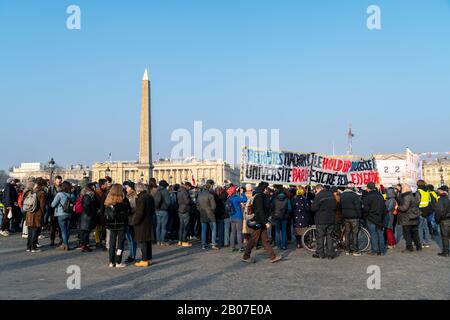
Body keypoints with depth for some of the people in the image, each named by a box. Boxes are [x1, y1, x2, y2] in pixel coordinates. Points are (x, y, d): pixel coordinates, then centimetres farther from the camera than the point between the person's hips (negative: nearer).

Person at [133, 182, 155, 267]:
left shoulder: (141, 198, -20)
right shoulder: (150, 197, 7)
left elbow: (139, 213, -21)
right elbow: (153, 210, 15)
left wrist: (134, 222, -11)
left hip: (142, 224, -9)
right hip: (149, 222, 9)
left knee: (143, 242, -1)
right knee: (148, 242, 16)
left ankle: (144, 261, 3)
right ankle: (149, 259, 23)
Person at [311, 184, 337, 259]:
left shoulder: (318, 196, -14)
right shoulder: (331, 195, 8)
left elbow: (313, 208, -15)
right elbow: (335, 206, 14)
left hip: (321, 220, -6)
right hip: (331, 219, 6)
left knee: (320, 236, 3)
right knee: (329, 236, 10)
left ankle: (320, 253, 7)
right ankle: (330, 253, 11)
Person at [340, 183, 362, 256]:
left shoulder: (341, 195, 8)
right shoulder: (354, 195, -12)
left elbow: (340, 206, 14)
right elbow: (358, 207, -12)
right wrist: (359, 216, -2)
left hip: (345, 217, 5)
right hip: (354, 217, -5)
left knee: (347, 233, 10)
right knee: (355, 233, 0)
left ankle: (347, 250, 12)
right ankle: (355, 250, 1)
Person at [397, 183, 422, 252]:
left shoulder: (407, 197, -18)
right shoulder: (412, 196, 13)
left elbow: (404, 208, -23)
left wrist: (397, 208, -6)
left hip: (407, 219, -9)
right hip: (414, 219, 9)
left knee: (407, 234, -1)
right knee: (415, 233, 16)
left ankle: (409, 248, 3)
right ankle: (418, 246, 22)